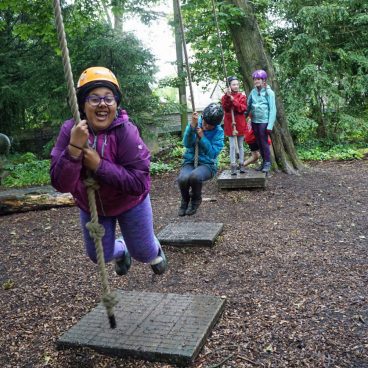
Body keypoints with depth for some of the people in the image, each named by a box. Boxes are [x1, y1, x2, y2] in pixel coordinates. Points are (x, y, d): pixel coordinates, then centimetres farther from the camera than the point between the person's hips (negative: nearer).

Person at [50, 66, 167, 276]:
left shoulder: (126, 131, -29)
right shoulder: (70, 130, -21)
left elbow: (140, 183, -32)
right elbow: (61, 184, -26)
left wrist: (99, 165, -37)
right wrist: (74, 147, -39)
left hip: (130, 204, -2)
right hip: (91, 207, 3)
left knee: (143, 252, 16)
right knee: (99, 255, 19)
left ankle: (156, 252, 55)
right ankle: (121, 252, 56)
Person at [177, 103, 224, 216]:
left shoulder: (219, 132, -5)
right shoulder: (196, 123, 0)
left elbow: (213, 153, -15)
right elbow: (187, 144, -12)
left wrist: (202, 137, -21)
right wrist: (192, 126, -25)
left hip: (207, 164, -2)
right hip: (190, 161, 2)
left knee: (195, 176, -37)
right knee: (182, 178, -32)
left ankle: (196, 200, -2)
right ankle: (185, 200, 5)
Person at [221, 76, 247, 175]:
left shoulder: (242, 96, 5)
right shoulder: (225, 97, 3)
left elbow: (243, 109, -10)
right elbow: (225, 108, -15)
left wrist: (233, 100, -18)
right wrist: (227, 96, -28)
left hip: (240, 124, 2)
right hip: (230, 124, -1)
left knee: (240, 145, 9)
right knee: (233, 146, -3)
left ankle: (241, 164, 16)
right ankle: (233, 166, 0)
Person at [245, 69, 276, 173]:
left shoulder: (269, 92, -7)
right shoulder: (253, 92, 6)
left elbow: (272, 109, -8)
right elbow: (248, 106, 10)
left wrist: (270, 125, -13)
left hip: (264, 122, -5)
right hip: (254, 121, 5)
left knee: (264, 142, -2)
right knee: (259, 143, 11)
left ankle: (267, 163, 11)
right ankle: (263, 161, 24)